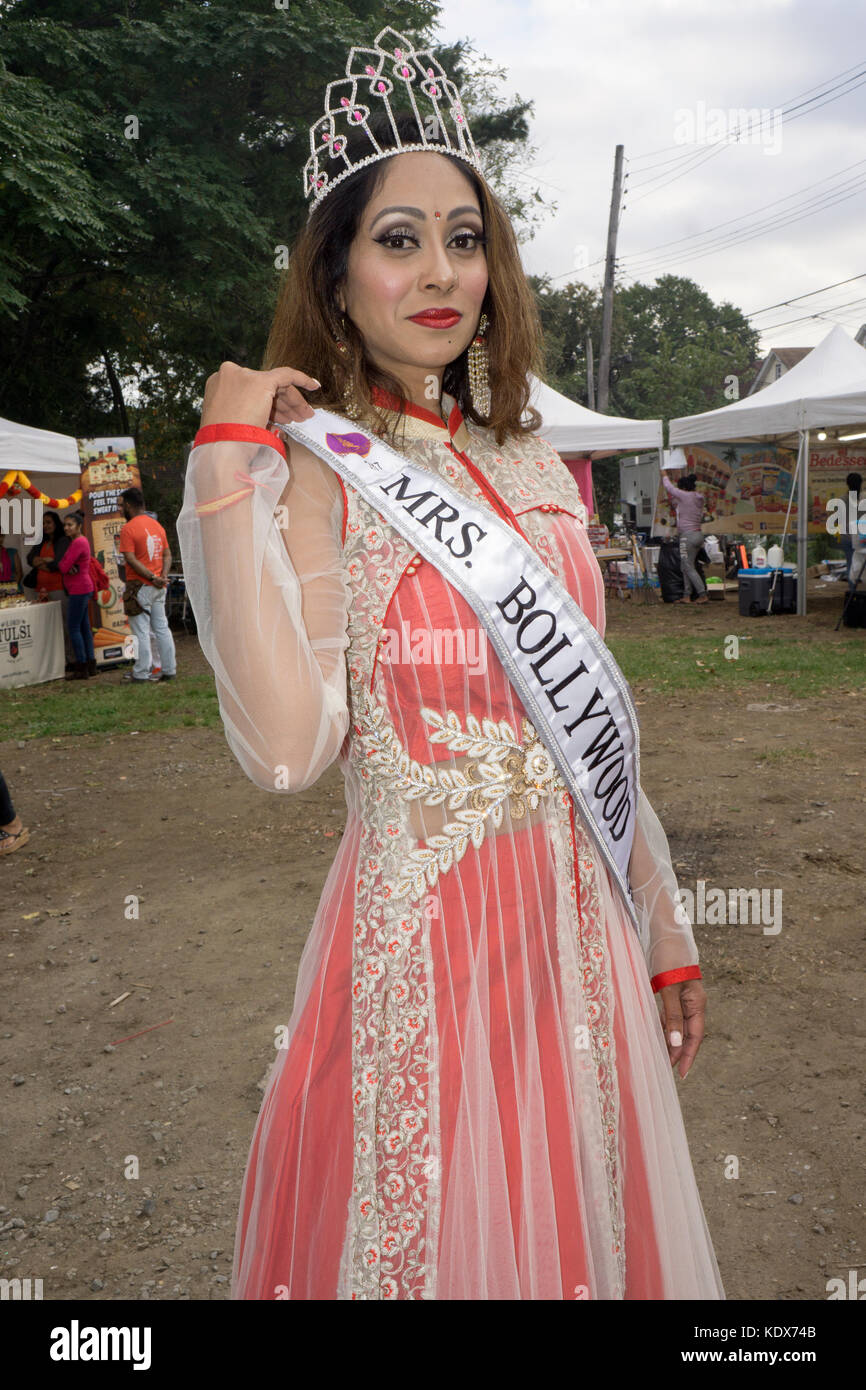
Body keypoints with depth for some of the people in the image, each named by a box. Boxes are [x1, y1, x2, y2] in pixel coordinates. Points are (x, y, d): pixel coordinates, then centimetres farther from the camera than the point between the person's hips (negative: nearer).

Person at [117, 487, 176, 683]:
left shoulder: (128, 528, -11)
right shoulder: (157, 525, 11)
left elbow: (130, 559, -18)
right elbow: (167, 554, 9)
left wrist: (152, 578, -17)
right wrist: (163, 576, -3)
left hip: (139, 586, -7)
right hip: (158, 587, 7)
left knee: (141, 631, -1)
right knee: (162, 628, 11)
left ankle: (141, 673, 3)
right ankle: (169, 669, 13)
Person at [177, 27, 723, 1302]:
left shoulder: (532, 463, 7)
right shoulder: (317, 465, -10)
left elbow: (586, 726, 12)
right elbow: (287, 748, -26)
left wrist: (663, 930, 15)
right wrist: (230, 471, -23)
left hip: (580, 931, 6)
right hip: (422, 941, -5)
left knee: (582, 1230, 20)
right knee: (439, 1232, 13)